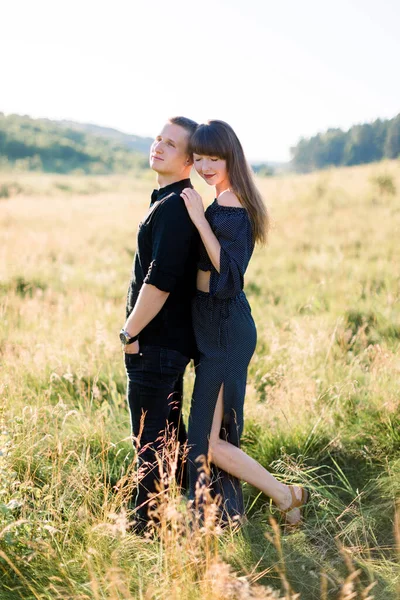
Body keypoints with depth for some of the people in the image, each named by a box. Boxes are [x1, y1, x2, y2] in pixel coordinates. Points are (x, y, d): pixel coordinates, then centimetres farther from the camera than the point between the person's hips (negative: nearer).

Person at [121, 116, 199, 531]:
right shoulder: (175, 202, 13)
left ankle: (149, 524, 11)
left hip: (157, 342, -10)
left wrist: (130, 332, -15)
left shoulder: (173, 207, -20)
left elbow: (160, 282, -26)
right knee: (168, 430, 21)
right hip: (171, 339, 10)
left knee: (150, 438, 0)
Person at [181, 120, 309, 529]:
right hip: (216, 327, 10)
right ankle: (228, 515, 32)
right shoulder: (225, 204, 10)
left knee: (208, 442, -4)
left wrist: (199, 219, -28)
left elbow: (228, 275, -28)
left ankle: (288, 497, 10)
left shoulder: (231, 209, -19)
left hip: (224, 331, -10)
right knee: (216, 432, 18)